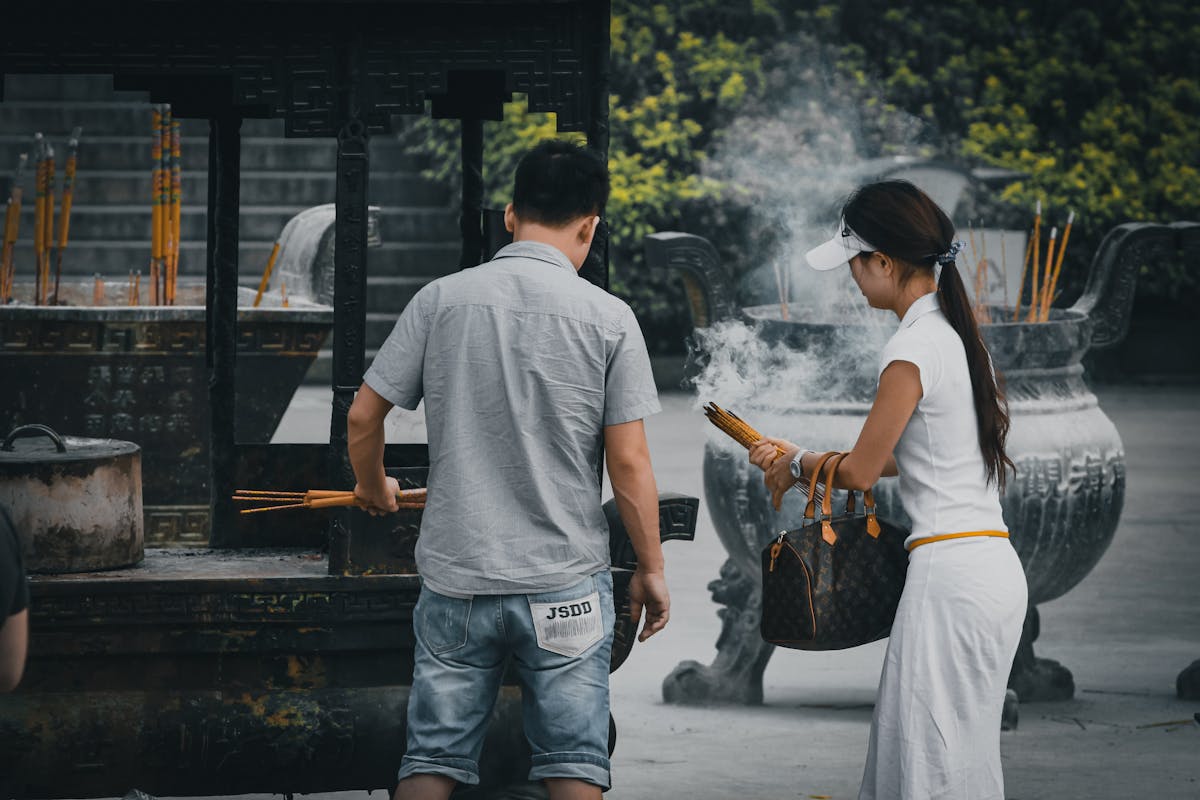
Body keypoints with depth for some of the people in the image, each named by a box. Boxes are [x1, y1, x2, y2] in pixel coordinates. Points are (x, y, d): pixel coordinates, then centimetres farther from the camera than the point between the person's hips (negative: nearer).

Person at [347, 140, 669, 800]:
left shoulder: (441, 300, -1)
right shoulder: (608, 318, -5)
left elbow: (363, 416, 3)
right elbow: (628, 463, -6)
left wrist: (373, 489, 24)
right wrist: (651, 569, 6)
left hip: (455, 577, 2)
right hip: (566, 583, -2)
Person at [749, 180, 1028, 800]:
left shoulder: (914, 348, -14)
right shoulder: (957, 335, 15)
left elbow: (861, 470, -7)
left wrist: (798, 466, 12)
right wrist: (800, 457, 27)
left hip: (950, 574, -9)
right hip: (993, 566, 9)